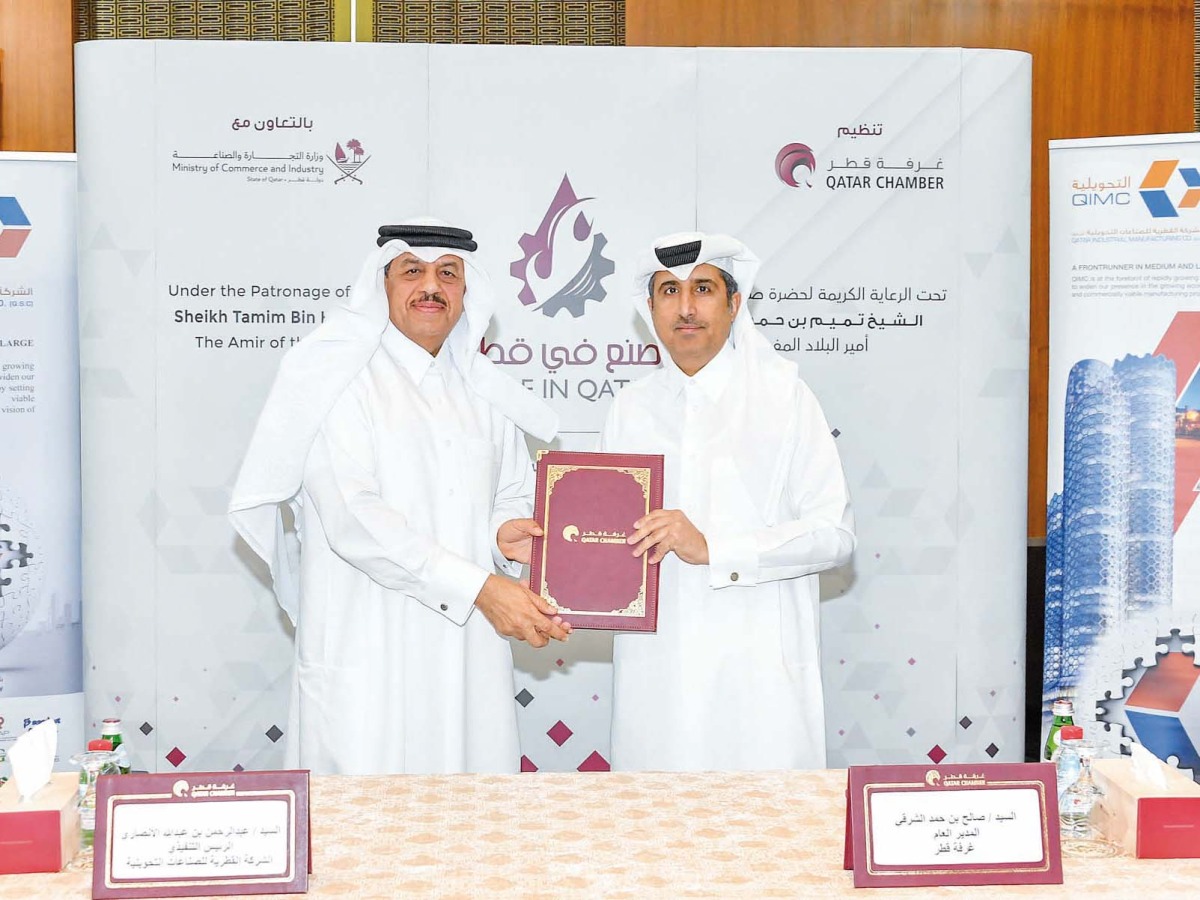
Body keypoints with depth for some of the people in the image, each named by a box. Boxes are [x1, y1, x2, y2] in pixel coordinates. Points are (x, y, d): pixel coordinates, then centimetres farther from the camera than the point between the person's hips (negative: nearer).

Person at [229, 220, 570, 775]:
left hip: (467, 661, 5)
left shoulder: (482, 392, 14)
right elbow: (352, 517, -16)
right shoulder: (339, 379, -5)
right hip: (365, 661, -5)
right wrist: (479, 588, -21)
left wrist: (506, 533, -2)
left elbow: (514, 494, 24)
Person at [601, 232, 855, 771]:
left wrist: (713, 548, -16)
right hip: (655, 673, 3)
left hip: (757, 672, -3)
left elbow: (834, 534, -7)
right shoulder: (630, 409, 12)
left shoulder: (783, 396, 0)